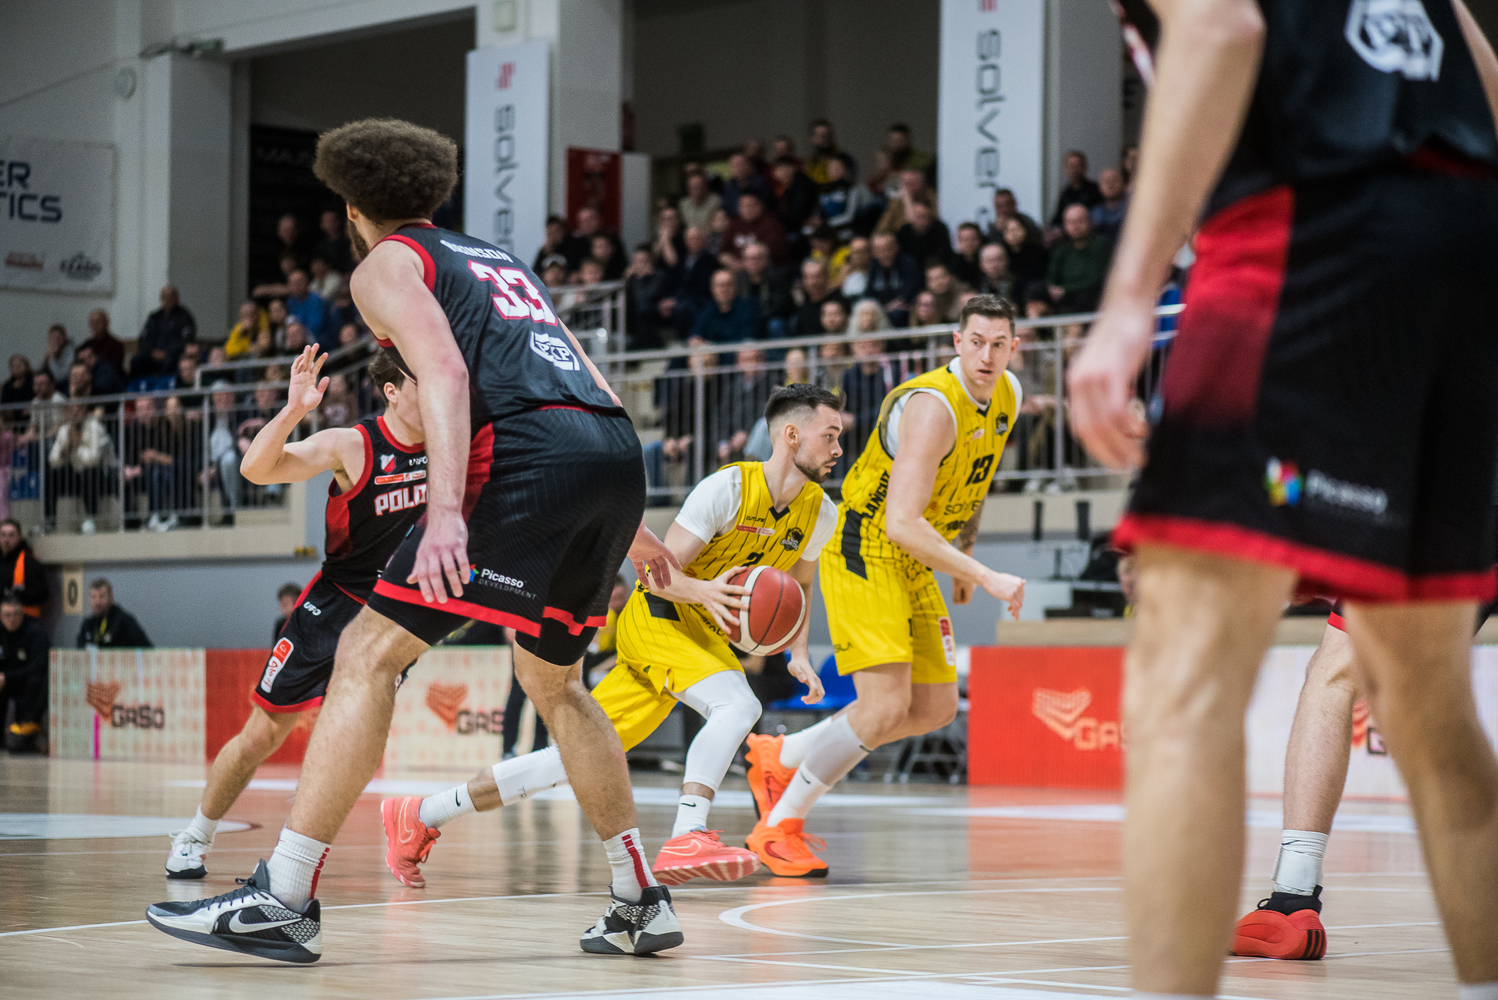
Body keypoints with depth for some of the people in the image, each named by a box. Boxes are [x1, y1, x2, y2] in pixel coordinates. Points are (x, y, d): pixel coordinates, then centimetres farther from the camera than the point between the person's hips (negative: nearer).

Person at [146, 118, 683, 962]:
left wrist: (447, 508, -20)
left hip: (532, 451, -8)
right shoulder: (499, 261, 34)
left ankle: (284, 900, -11)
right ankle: (641, 902, 25)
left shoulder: (388, 262, 11)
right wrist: (629, 526, 38)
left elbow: (445, 371, -8)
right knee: (552, 678, 26)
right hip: (620, 450, 8)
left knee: (371, 652, -4)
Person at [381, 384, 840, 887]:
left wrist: (798, 654, 2)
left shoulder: (819, 513, 2)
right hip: (656, 614, -7)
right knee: (737, 703, -32)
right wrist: (703, 591, -39)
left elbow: (797, 587, 19)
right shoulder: (727, 487, -19)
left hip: (702, 635, 7)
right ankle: (687, 838, -39)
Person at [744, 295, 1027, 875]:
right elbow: (900, 523, -34)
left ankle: (779, 758, 23)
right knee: (885, 707, -19)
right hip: (864, 556, -9)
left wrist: (964, 553, 21)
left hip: (914, 566, 9)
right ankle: (779, 827, -2)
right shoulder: (933, 407, -27)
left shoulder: (1007, 396, 1)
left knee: (936, 709, 11)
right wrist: (986, 578, -35)